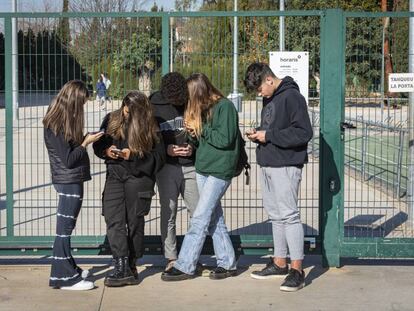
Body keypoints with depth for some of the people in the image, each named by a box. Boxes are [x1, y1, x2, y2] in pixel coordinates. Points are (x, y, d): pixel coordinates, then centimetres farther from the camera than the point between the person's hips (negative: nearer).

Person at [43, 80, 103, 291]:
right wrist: (86, 142, -11)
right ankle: (64, 277, 2)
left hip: (70, 180, 10)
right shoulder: (57, 125, -18)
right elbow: (68, 160, -18)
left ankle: (69, 269, 27)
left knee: (65, 228, 16)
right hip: (69, 181, -10)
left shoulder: (59, 120, 10)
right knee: (65, 229, -4)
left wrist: (84, 139, 4)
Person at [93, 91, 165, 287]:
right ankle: (122, 267, -13)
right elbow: (98, 145, 16)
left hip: (138, 177, -3)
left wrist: (134, 156, -18)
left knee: (134, 221, 4)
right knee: (113, 220, -10)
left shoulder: (149, 128, -4)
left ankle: (131, 265, 16)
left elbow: (159, 156, -8)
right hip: (115, 176, 3)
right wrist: (106, 151, -7)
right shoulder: (111, 120, 6)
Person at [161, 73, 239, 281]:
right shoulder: (203, 108, 13)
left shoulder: (225, 106, -11)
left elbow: (224, 139, -18)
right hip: (203, 169, 8)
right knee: (214, 218, 9)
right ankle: (227, 264, 17)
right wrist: (194, 133, -4)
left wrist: (201, 128, -11)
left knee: (200, 219, -7)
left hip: (220, 171, -8)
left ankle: (185, 266, -4)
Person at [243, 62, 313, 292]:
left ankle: (297, 270, -6)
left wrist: (269, 136, -17)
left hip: (286, 165, -9)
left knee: (288, 214, -9)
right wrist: (258, 134, 6)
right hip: (267, 165, 10)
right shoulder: (269, 99, 15)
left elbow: (304, 132, -20)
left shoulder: (292, 97, -13)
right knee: (275, 215, 14)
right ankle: (280, 263, 23)